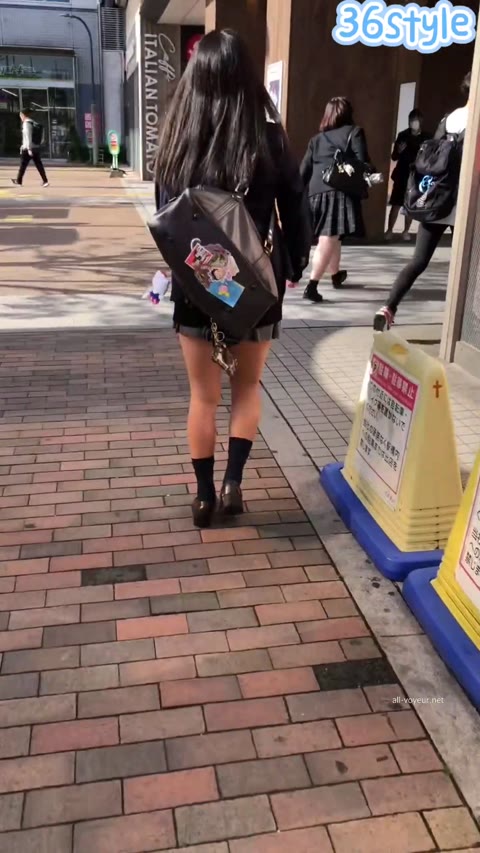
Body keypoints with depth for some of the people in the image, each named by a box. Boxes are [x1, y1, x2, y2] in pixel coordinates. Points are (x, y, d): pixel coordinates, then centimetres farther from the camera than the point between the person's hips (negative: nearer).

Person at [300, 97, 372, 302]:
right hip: (340, 192, -6)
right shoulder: (354, 132, 6)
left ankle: (336, 275, 41)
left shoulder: (316, 139, 19)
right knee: (328, 240, -11)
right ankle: (312, 286, -20)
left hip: (316, 193, 6)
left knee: (330, 237, 23)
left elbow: (304, 171, 15)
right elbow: (362, 163, -6)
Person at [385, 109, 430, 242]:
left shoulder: (426, 138, -1)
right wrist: (399, 151, -17)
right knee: (396, 204, -3)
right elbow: (394, 157, 3)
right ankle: (389, 230, 3)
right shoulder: (403, 135, 1)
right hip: (402, 175, 0)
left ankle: (406, 231, 16)